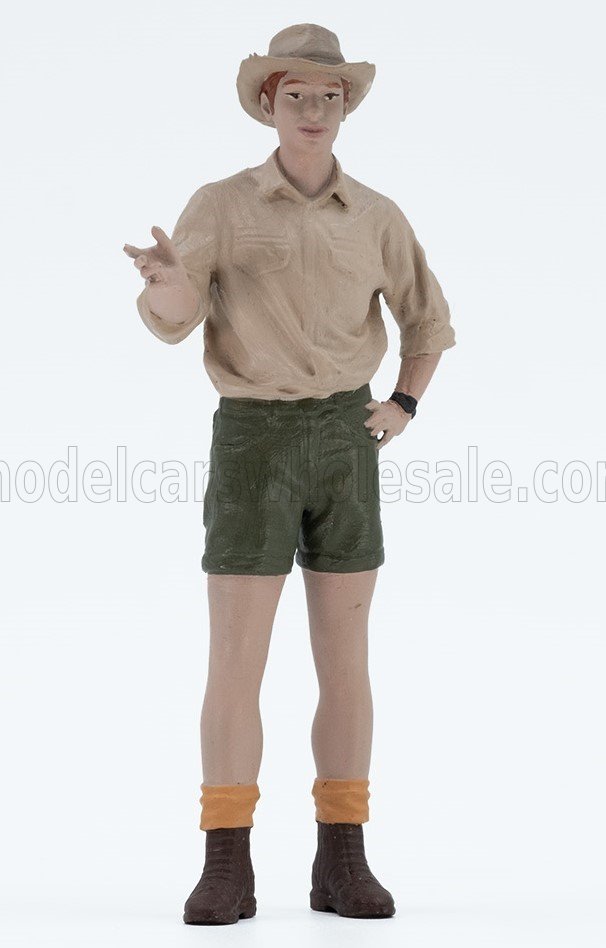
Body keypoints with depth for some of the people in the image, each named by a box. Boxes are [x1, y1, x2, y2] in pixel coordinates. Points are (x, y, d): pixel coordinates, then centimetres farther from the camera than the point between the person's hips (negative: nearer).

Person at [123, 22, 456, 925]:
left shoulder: (378, 216, 7)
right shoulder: (218, 204, -2)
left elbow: (430, 322, 19)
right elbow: (172, 319, -17)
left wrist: (402, 408, 2)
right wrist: (167, 284, -42)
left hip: (344, 442, 2)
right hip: (253, 443, -2)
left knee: (344, 658, 0)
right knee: (237, 660, -7)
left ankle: (342, 865, 8)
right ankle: (228, 872, 0)